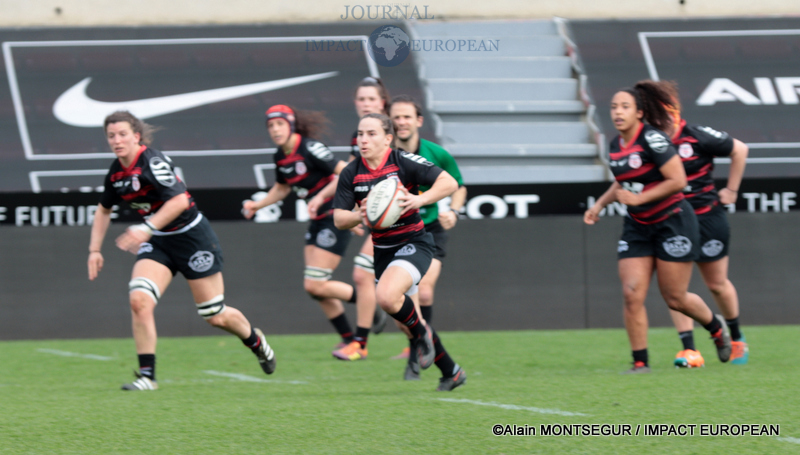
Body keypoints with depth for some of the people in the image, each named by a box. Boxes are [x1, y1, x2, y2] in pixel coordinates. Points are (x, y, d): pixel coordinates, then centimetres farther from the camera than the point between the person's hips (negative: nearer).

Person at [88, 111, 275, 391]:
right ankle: (147, 375, -12)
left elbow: (179, 200, -30)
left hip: (192, 238, -6)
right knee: (139, 300, -19)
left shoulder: (152, 162, -22)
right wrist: (95, 249, 10)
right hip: (158, 243, 6)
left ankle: (255, 341, 36)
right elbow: (104, 210, 18)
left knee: (215, 316, 4)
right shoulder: (116, 173, 1)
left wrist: (147, 228, -34)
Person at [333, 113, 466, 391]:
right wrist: (360, 215, -24)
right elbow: (339, 219, -2)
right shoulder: (351, 174, -1)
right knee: (410, 322, 11)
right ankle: (451, 372, 28)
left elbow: (449, 183, -15)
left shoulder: (404, 162, -12)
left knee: (386, 296, -31)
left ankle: (422, 333, -3)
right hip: (382, 250, 6)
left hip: (413, 243, -6)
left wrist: (420, 200, -30)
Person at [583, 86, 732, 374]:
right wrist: (600, 204, 10)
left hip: (672, 223, -6)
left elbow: (678, 180, -22)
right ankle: (640, 362, 0)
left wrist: (638, 198, -20)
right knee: (632, 294, -8)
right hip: (637, 228, 6)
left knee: (675, 299, 3)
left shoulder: (652, 139, -19)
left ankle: (716, 327, 33)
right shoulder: (616, 145, 5)